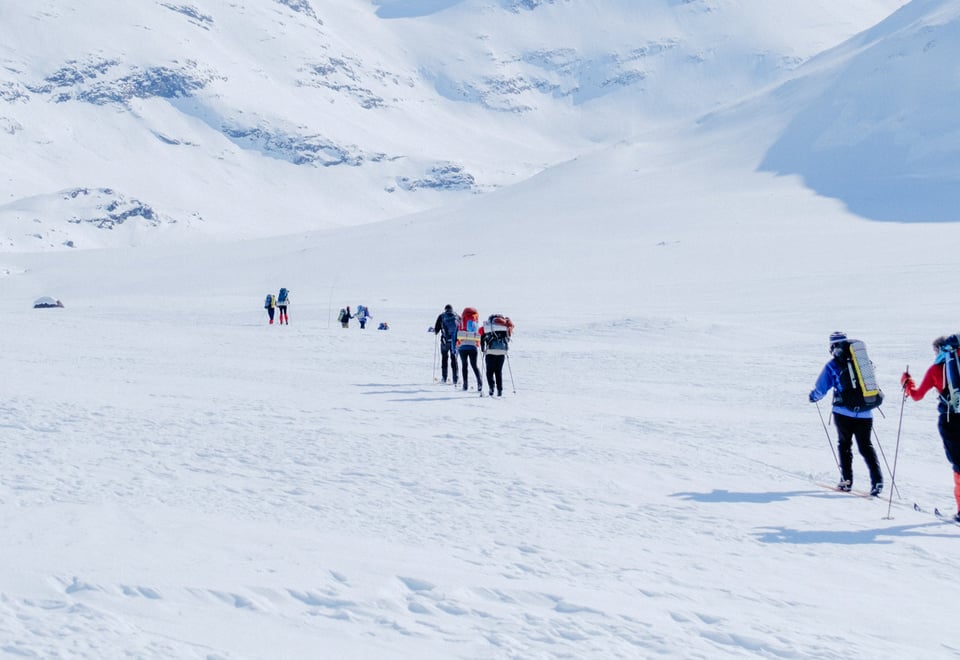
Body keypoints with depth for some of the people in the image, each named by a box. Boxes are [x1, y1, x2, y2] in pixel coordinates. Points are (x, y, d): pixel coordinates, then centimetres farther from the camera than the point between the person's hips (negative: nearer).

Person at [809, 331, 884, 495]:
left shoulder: (832, 366, -3)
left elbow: (820, 389, 0)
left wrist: (813, 396, 22)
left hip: (844, 412, -3)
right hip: (865, 413, 3)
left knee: (844, 445, 13)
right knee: (866, 446, 8)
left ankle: (847, 480, 10)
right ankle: (877, 480, -6)